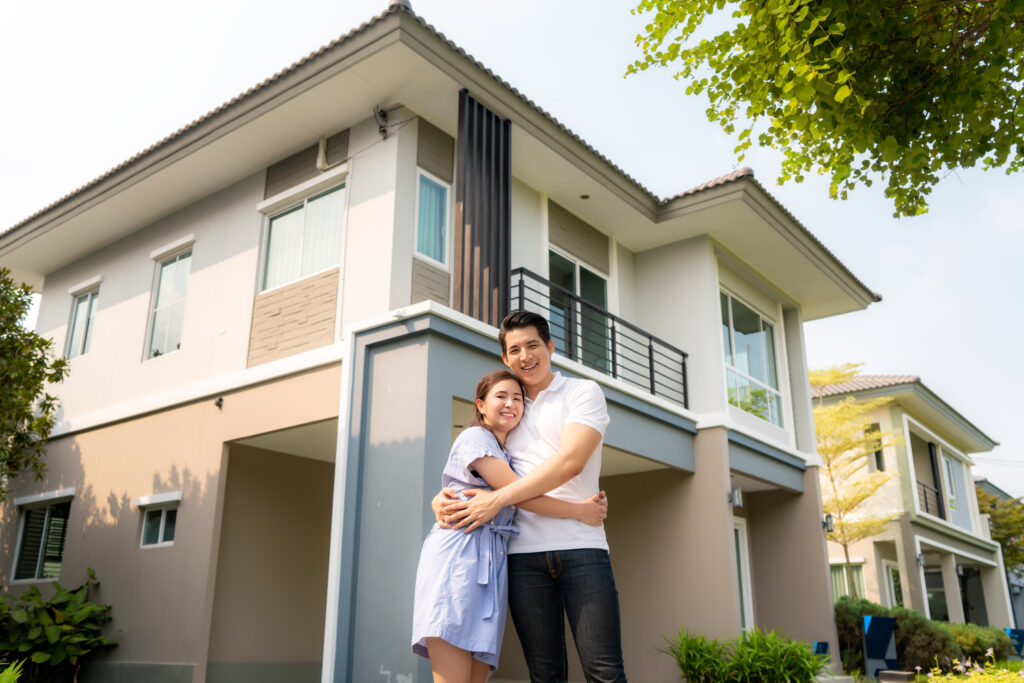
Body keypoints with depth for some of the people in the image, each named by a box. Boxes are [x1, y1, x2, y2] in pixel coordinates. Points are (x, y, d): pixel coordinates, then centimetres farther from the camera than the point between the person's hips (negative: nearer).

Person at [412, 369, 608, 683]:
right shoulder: (475, 437, 2)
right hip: (457, 558, -8)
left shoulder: (508, 455, 29)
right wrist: (579, 510, -1)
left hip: (491, 564, 8)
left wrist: (592, 503, 5)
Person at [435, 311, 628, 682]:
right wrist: (444, 496, -4)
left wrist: (497, 499, -15)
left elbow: (570, 462, -10)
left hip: (582, 545, -4)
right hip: (525, 553, 4)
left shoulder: (583, 392, 4)